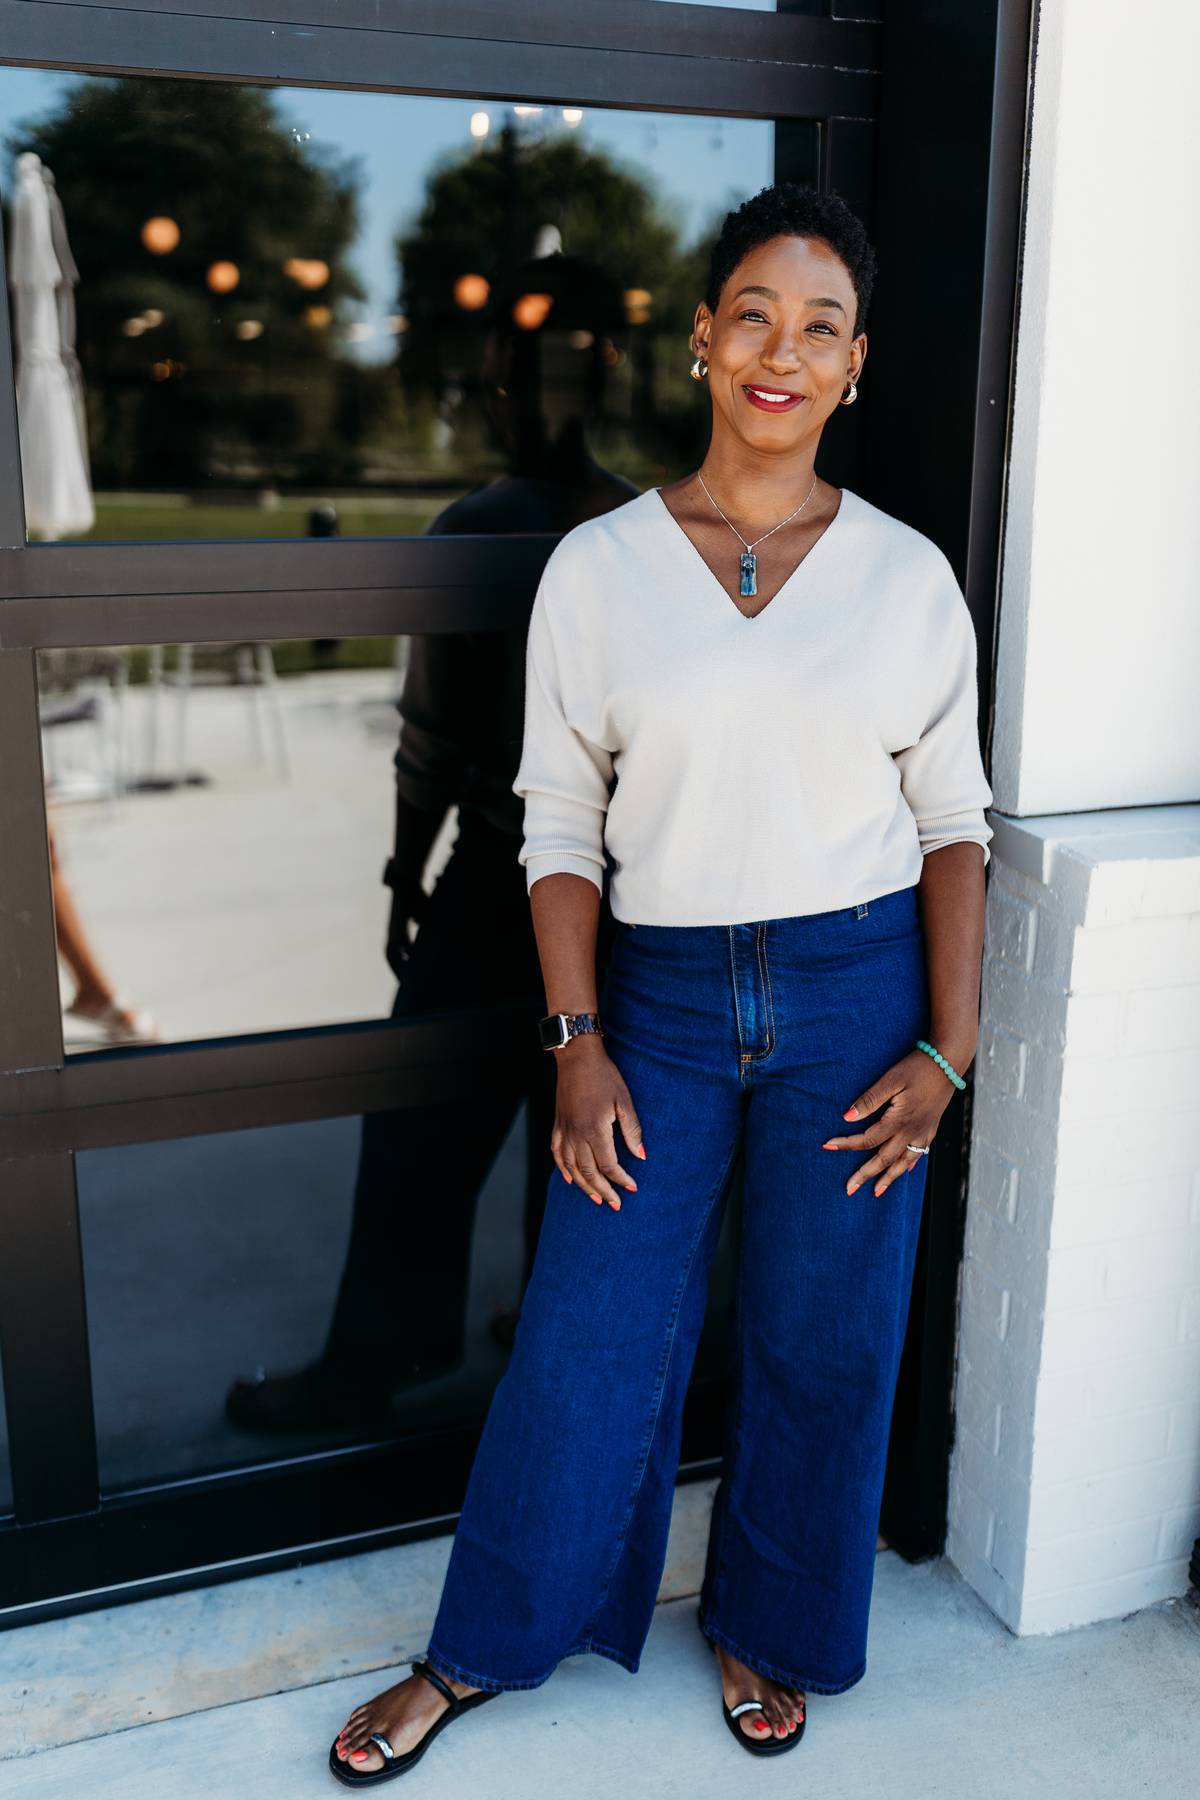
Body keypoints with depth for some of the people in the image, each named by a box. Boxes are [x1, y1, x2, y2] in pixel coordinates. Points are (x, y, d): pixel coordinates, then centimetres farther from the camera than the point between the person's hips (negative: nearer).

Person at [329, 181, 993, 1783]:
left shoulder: (907, 575, 0)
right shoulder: (597, 567, -2)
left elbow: (954, 818, 4)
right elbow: (561, 821, 0)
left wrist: (948, 1049, -3)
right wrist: (579, 1042, -6)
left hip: (859, 991, 1)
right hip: (667, 993, 0)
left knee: (823, 1339, 12)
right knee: (588, 1336, 7)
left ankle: (770, 1632, 38)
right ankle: (481, 1649, 31)